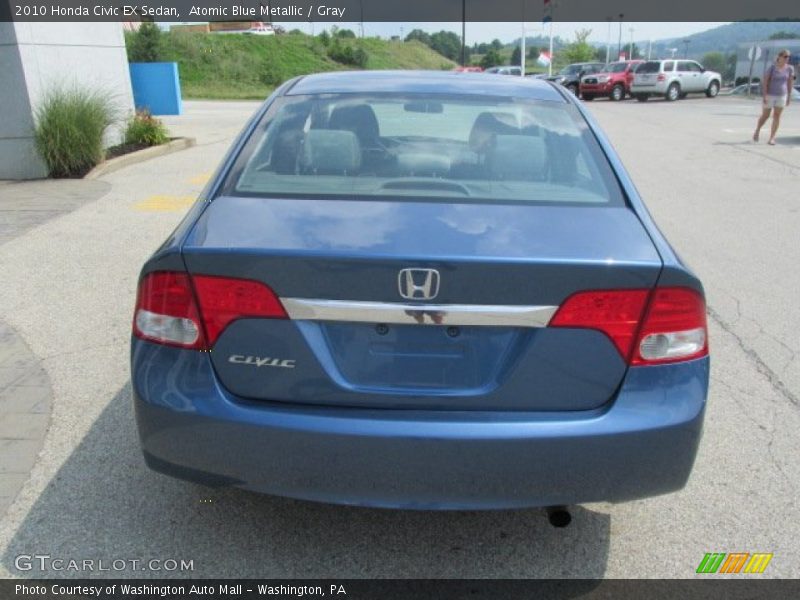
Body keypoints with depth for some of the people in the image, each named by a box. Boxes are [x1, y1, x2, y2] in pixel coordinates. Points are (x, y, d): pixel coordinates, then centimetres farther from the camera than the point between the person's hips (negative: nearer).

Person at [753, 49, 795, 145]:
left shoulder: (790, 69, -1)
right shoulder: (772, 68, -10)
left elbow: (790, 83, 5)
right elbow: (765, 82, -11)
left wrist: (789, 96, 5)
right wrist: (765, 96, -17)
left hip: (782, 96, 2)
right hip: (770, 95, -2)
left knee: (777, 116, -2)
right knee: (765, 116, 7)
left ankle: (772, 138, -1)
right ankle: (757, 131, 33)